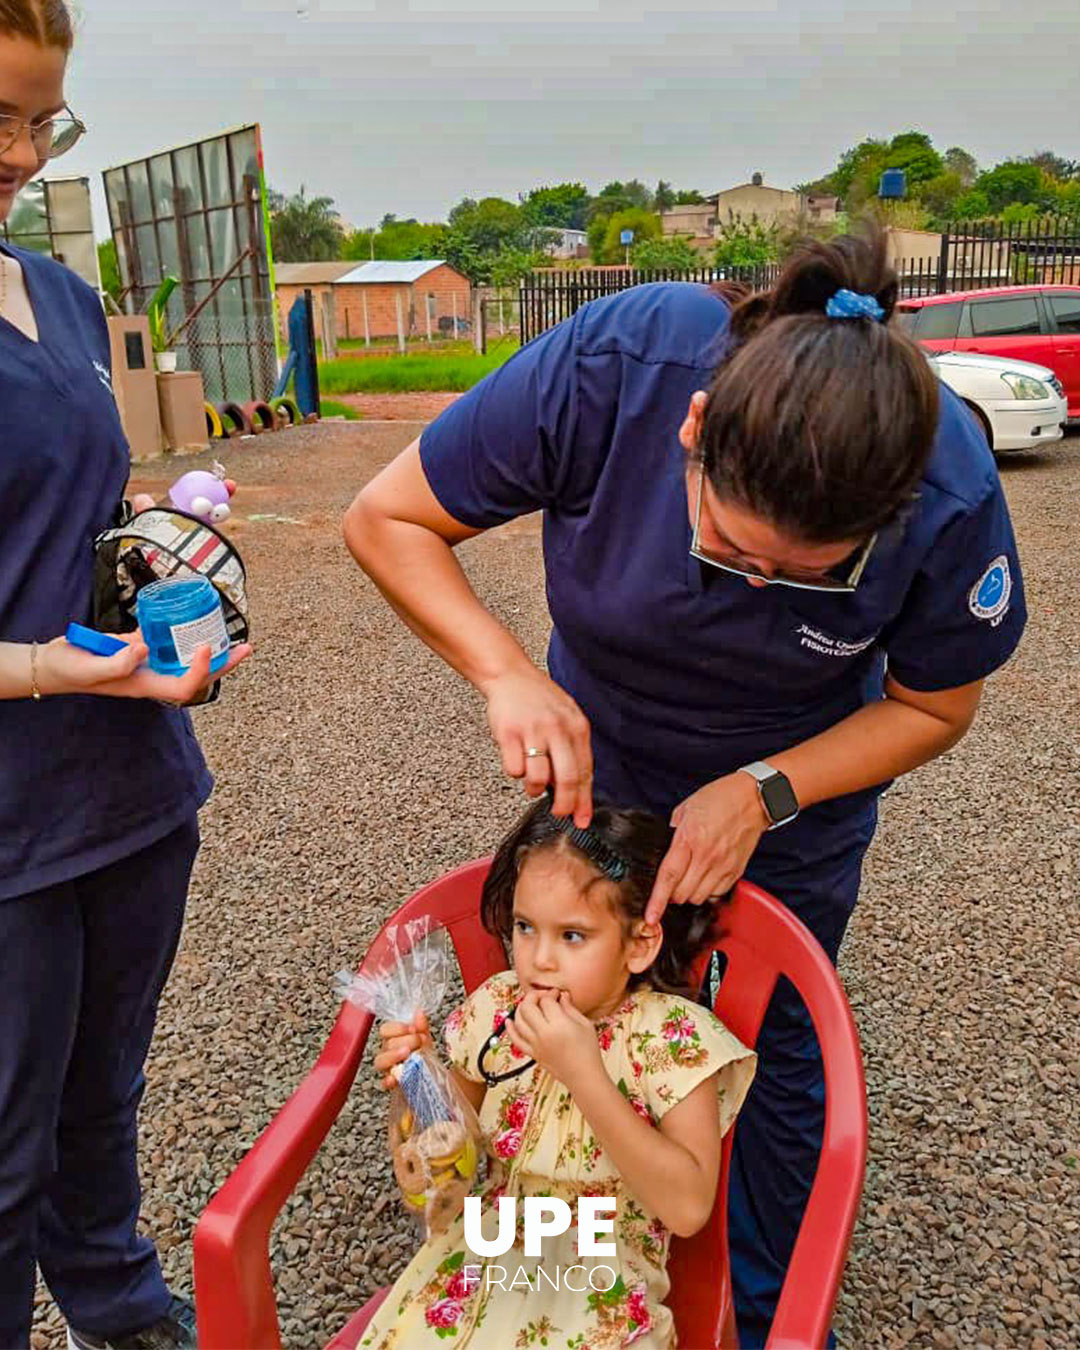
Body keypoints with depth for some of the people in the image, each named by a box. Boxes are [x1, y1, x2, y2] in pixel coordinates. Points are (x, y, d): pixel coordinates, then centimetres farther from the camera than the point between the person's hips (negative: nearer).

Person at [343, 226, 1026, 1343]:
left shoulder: (949, 495, -32)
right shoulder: (613, 367, -35)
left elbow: (932, 707, -14)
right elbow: (384, 517, -23)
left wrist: (764, 792, -28)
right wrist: (507, 674, -38)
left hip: (802, 781, 0)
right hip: (603, 757, 1)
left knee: (776, 1051, 14)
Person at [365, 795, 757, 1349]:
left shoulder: (675, 1037, -16)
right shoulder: (496, 1007, -5)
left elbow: (688, 1209, -24)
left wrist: (583, 1073, -31)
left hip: (602, 1281, -2)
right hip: (483, 1256, 3)